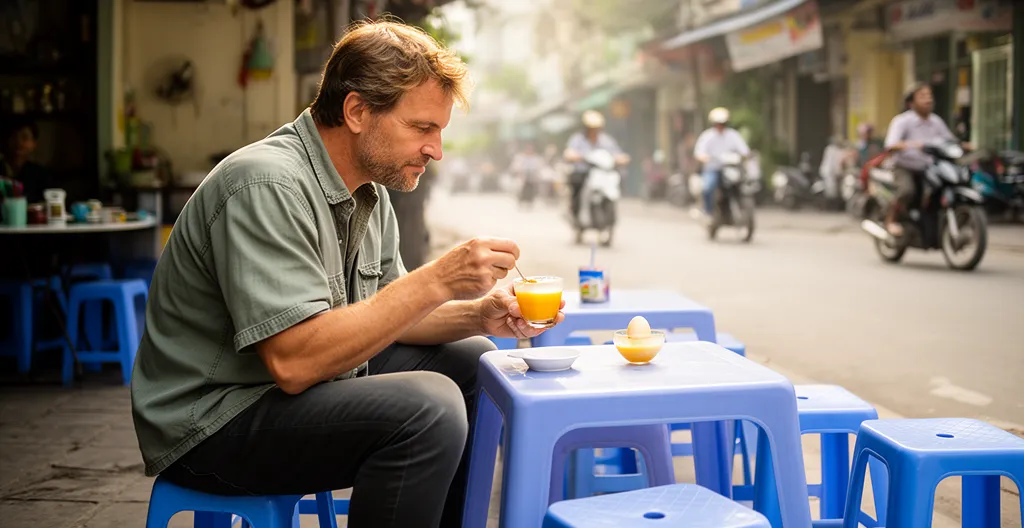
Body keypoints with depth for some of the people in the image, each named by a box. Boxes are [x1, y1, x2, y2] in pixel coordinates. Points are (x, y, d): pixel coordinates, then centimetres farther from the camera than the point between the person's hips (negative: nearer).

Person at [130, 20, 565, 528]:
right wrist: (435, 281, -29)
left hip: (297, 386, 10)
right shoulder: (269, 185, -24)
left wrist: (478, 316, -6)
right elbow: (293, 361, -31)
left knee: (470, 360, 10)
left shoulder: (370, 194, 6)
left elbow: (383, 317, 12)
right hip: (211, 423, -10)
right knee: (426, 406, -27)